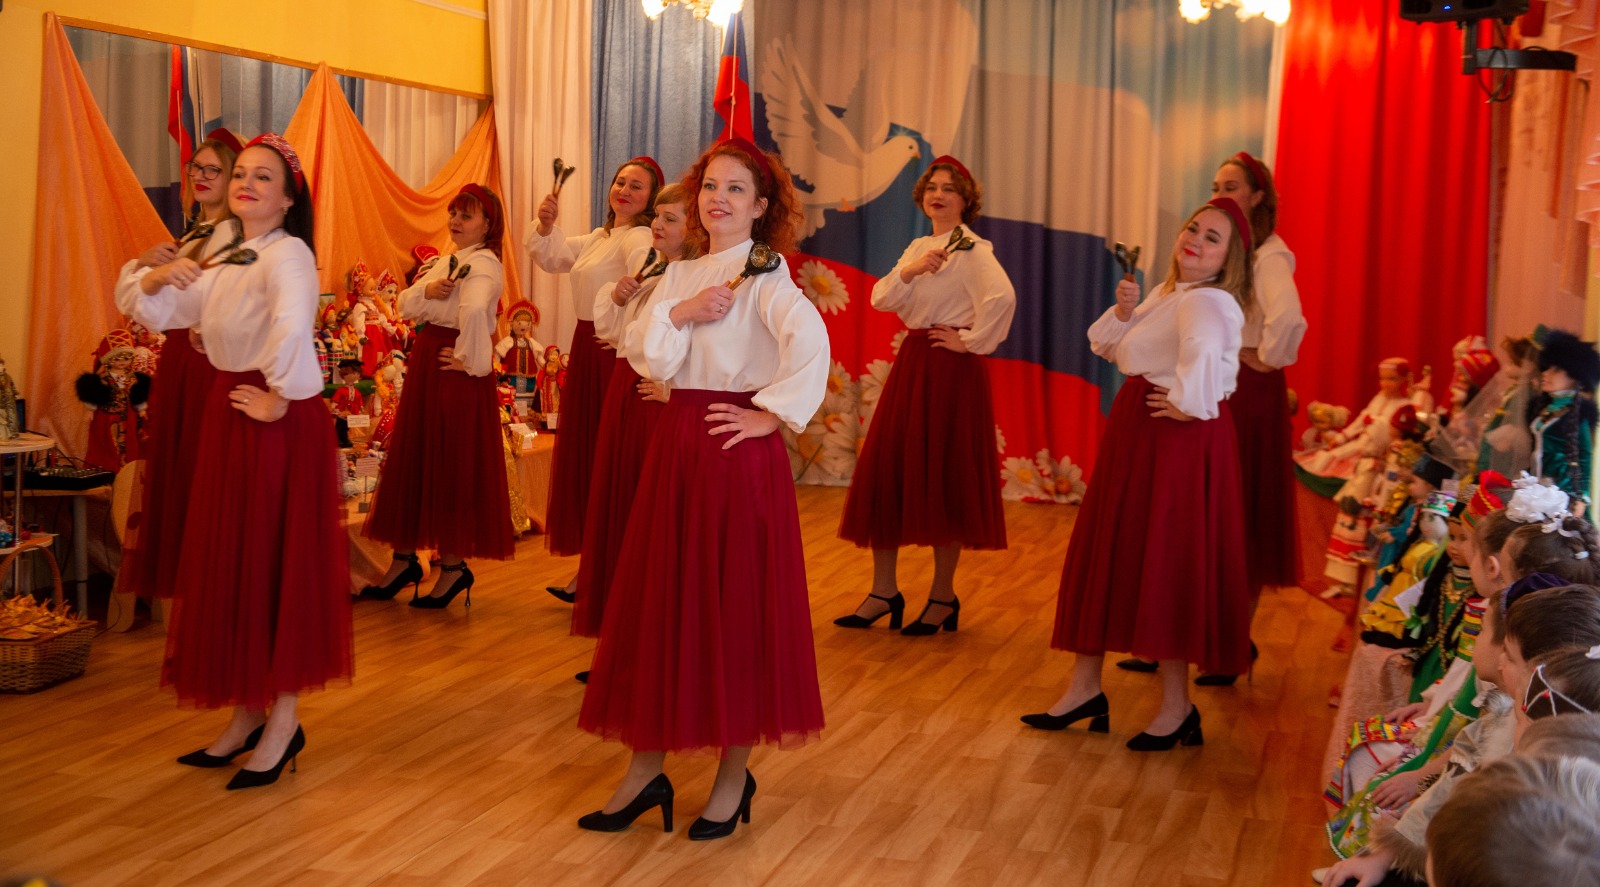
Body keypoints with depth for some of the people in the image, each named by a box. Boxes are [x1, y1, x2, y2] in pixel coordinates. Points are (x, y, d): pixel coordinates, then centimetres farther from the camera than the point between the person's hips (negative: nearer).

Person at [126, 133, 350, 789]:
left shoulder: (286, 254, -15)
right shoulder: (222, 251, 12)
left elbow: (294, 325, -34)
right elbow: (162, 316, 17)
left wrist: (280, 398, -25)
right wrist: (155, 282, -3)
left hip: (278, 419, -9)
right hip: (228, 414, 9)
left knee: (276, 564, -1)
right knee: (226, 564, 13)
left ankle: (283, 721, 10)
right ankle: (248, 712, 24)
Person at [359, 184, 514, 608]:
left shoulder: (484, 264, -14)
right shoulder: (445, 261, 16)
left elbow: (475, 310, -34)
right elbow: (406, 305, 9)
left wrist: (471, 360, -26)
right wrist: (427, 290, -10)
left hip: (457, 373, -9)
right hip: (426, 365, 9)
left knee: (451, 468, -2)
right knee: (410, 460, 12)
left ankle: (453, 566, 11)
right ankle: (404, 561, 21)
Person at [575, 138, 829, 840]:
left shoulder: (764, 272, -6)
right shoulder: (679, 275, 14)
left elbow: (810, 340, -24)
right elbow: (655, 362, 4)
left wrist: (773, 414, -19)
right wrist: (679, 314, -11)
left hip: (737, 449, -6)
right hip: (676, 446, 7)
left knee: (734, 604, 1)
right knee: (660, 601, 7)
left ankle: (734, 775, 15)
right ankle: (646, 770, 17)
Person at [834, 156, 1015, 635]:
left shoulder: (973, 249, -9)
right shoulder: (918, 246, 15)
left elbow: (1002, 296, -27)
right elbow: (880, 298, 3)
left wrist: (971, 341, -18)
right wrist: (911, 270, -14)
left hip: (951, 367, -8)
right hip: (911, 362, 8)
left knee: (942, 477, -2)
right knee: (885, 470, 4)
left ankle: (943, 596, 10)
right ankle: (883, 591, 12)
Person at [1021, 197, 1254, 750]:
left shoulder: (1209, 302, -17)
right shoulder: (1167, 295, 15)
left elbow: (1204, 350, -40)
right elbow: (1108, 347, 19)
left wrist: (1187, 404, -27)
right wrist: (1124, 313, 0)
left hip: (1178, 441, -10)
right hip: (1137, 436, 10)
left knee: (1163, 568, -3)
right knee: (1108, 557, 13)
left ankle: (1177, 708, 10)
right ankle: (1085, 689, 24)